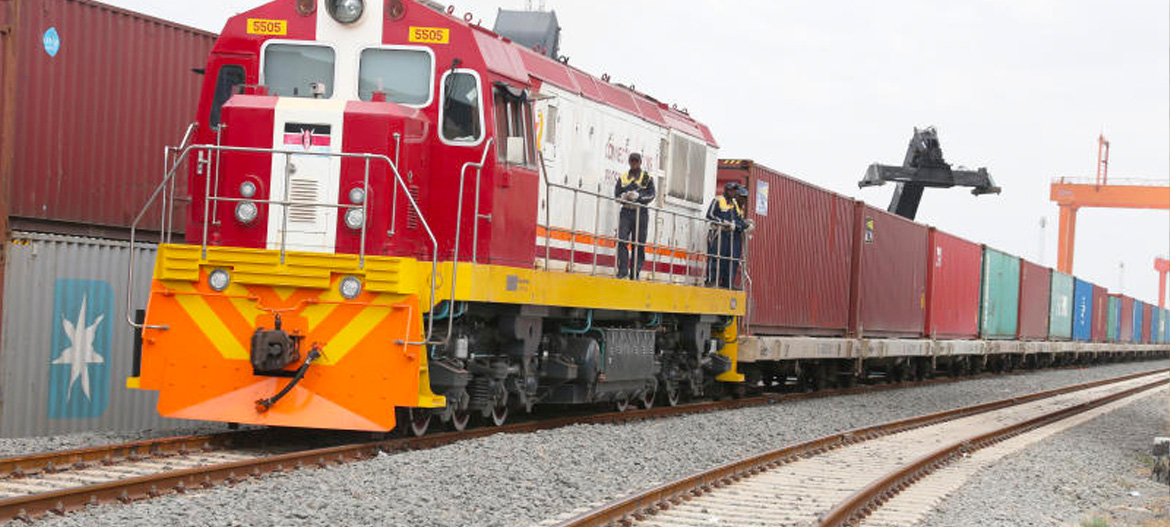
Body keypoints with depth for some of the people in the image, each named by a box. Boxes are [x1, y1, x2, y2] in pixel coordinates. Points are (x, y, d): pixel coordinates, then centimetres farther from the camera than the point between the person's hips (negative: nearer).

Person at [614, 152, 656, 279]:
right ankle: (623, 270, -16)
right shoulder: (623, 178, 17)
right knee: (622, 239, -16)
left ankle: (635, 272, 1)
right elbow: (617, 194, 11)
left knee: (639, 244, -2)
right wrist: (625, 196, -11)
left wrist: (638, 196, -16)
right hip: (626, 212, 1)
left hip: (641, 213, -1)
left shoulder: (647, 178, 11)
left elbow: (651, 195, 0)